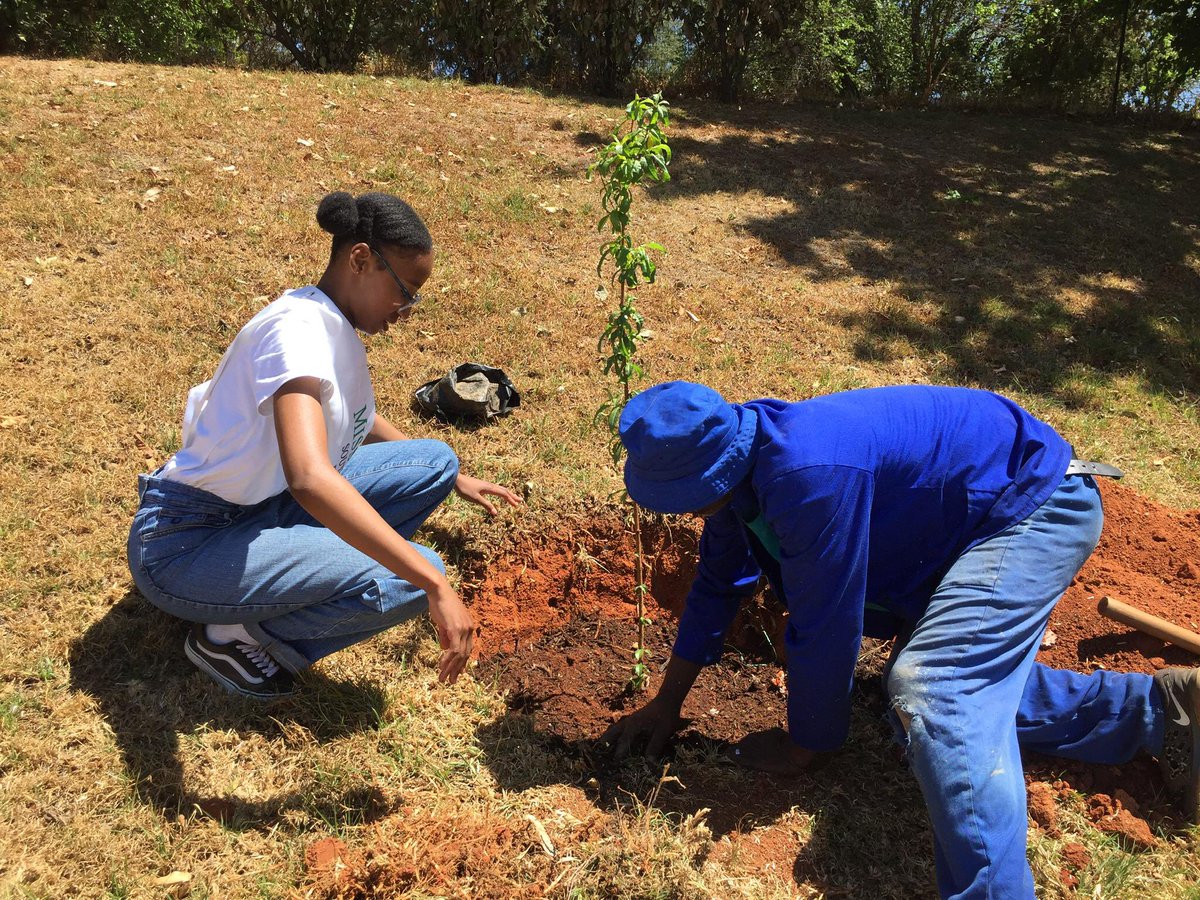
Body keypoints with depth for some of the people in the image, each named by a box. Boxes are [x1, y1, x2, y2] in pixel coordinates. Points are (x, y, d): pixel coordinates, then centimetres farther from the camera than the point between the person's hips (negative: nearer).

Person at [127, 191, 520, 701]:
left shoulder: (339, 325, 3)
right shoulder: (299, 329, -25)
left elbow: (359, 422, 24)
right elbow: (309, 478, -42)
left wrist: (452, 478, 23)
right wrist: (435, 586, -43)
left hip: (262, 509, 9)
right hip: (183, 543, -9)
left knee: (435, 464, 1)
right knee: (412, 578, -25)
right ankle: (233, 632, -5)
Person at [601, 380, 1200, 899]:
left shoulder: (807, 475, -37)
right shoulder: (738, 462, -7)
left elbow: (824, 629, -27)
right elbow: (717, 585, 6)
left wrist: (806, 747, -9)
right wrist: (666, 704, 10)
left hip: (1037, 506, -9)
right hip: (969, 525, 10)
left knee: (931, 691, -26)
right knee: (964, 689, 12)